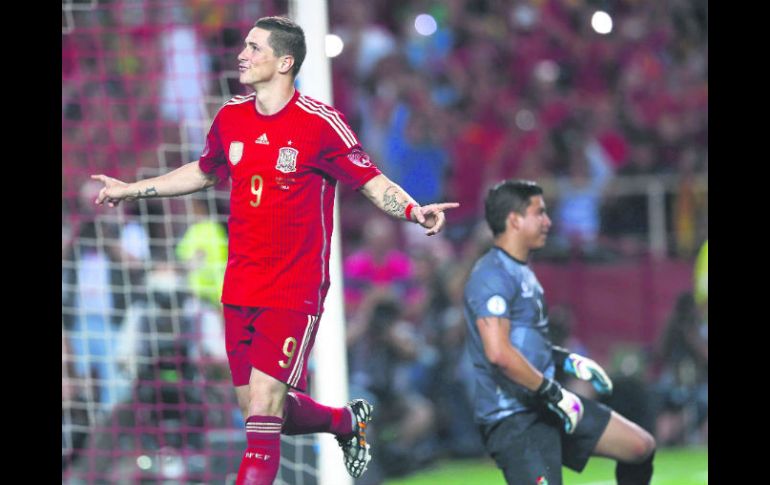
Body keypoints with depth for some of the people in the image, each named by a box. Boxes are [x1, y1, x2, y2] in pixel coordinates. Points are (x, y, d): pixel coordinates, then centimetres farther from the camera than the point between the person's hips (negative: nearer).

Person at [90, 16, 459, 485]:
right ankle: (348, 421, 40)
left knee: (263, 409, -14)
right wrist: (132, 189, 29)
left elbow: (372, 182, -7)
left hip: (295, 292, -6)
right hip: (241, 287, 6)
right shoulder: (231, 118, 7)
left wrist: (414, 210, -26)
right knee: (266, 409, 11)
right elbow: (203, 172, 26)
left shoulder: (320, 122, -10)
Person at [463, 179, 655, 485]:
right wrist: (553, 393, -22)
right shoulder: (492, 276, -17)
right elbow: (499, 353, -28)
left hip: (545, 405, 10)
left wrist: (570, 361, 16)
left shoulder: (522, 273, 17)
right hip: (514, 418, -10)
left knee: (640, 447, 9)